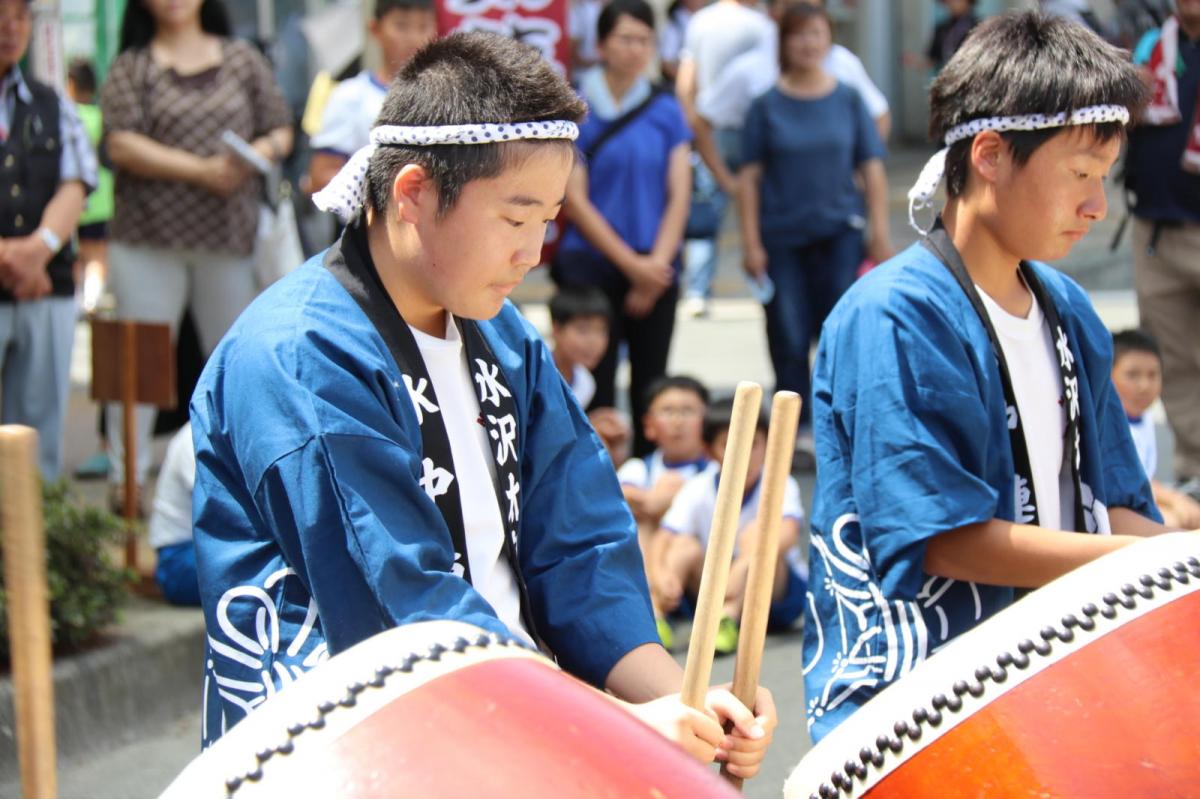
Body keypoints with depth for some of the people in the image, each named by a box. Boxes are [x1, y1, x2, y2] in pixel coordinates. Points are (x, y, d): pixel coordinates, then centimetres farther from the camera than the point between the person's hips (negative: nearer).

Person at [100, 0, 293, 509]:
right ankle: (125, 477, 4)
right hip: (148, 237, -2)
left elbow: (281, 132, 14)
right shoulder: (131, 68, 4)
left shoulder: (242, 60, 13)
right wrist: (202, 170, -15)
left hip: (230, 235, 2)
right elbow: (122, 145, -8)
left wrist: (259, 153, -10)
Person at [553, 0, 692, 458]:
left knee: (650, 385, 6)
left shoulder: (666, 111, 7)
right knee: (595, 386, -4)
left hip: (655, 269, 3)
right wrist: (630, 263, -9)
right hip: (591, 264, -3)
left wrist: (657, 264, -7)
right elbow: (575, 200, -5)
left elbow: (679, 194, 5)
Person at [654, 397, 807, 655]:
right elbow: (666, 541, -19)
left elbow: (787, 533, -33)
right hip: (714, 592, 2)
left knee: (756, 531, -28)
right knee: (687, 547, -22)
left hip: (777, 596, -2)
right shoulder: (696, 491, -7)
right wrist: (662, 572, -43)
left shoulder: (779, 486, -13)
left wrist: (746, 565, -52)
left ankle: (728, 621, -48)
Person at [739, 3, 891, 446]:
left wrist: (880, 232, 1)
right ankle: (797, 426, 13)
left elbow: (872, 169, 6)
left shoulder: (849, 100, 4)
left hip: (840, 232, 1)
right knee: (788, 338, 2)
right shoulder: (767, 105, 1)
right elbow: (750, 177, 1)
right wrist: (751, 243, -5)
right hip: (782, 237, 0)